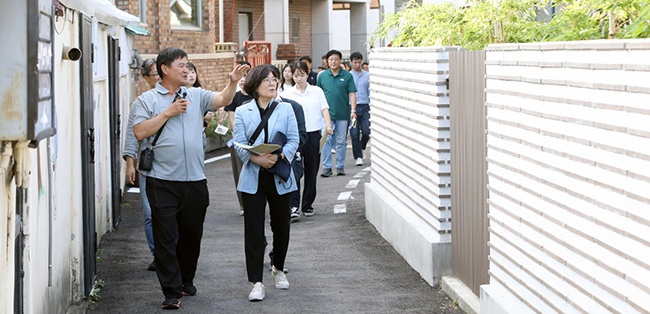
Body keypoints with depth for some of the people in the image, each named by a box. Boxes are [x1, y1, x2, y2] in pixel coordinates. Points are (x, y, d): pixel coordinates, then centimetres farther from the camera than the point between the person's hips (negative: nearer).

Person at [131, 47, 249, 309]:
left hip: (194, 180, 4)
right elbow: (140, 132, -10)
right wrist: (168, 113, -11)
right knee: (166, 239, -2)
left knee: (191, 236, 14)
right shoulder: (146, 100, 2)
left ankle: (186, 282, 32)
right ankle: (172, 292, 4)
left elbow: (222, 100, -3)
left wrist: (233, 82, -21)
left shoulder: (196, 96, 11)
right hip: (162, 181, -4)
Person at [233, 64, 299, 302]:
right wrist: (256, 158, -22)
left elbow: (293, 140, -2)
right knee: (254, 231, -3)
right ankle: (256, 282, 1)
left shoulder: (285, 109, 5)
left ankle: (278, 268, 37)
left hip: (280, 177, 2)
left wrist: (279, 157, -20)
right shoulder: (242, 112, 2)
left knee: (281, 226, 14)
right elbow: (239, 144, -4)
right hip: (253, 177, -1)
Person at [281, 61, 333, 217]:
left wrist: (328, 125, -16)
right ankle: (293, 206, -14)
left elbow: (324, 109, 2)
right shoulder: (287, 94, 6)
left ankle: (308, 205, 18)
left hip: (313, 134, 1)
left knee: (311, 172, 8)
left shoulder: (317, 91, 8)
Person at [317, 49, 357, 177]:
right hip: (327, 113, 0)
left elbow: (352, 94, 0)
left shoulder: (347, 76, 1)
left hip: (343, 114, 0)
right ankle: (326, 167, 2)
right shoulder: (322, 76, 6)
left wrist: (353, 110, -9)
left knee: (341, 142, 7)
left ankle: (340, 167, 15)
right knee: (326, 141, -3)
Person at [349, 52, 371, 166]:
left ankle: (361, 148, 28)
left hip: (365, 106, 1)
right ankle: (358, 157, 9)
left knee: (366, 132, -2)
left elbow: (370, 92, 8)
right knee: (354, 134, -1)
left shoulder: (367, 76, 5)